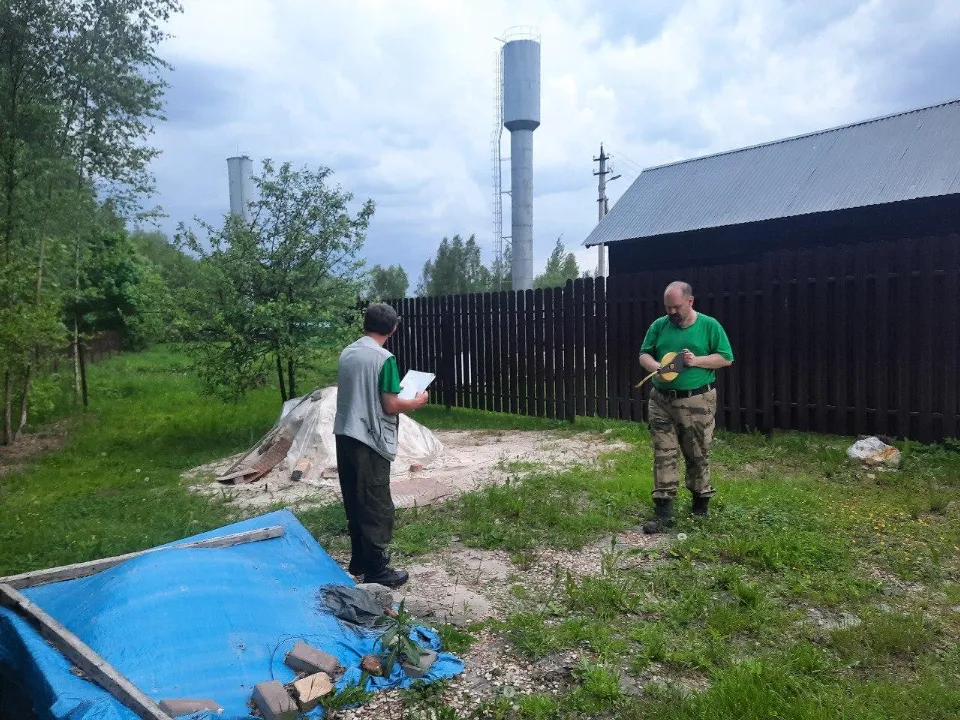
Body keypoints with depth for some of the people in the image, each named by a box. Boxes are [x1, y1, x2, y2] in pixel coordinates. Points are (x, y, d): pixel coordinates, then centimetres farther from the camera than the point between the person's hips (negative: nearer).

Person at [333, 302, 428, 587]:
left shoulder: (346, 353, 9)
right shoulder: (384, 358, -15)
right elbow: (390, 406, -16)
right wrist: (418, 401, 1)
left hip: (344, 436, 8)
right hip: (370, 442, -8)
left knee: (355, 503, 17)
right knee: (377, 507, 1)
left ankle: (359, 560, 29)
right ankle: (376, 571, 9)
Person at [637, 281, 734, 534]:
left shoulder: (710, 326, -2)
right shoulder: (658, 325, 6)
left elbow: (726, 359, -1)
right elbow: (644, 354, 8)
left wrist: (697, 361, -16)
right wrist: (655, 367, -14)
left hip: (697, 402, -2)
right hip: (661, 401, 3)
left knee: (698, 455, 9)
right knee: (663, 454, 1)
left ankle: (701, 504, 28)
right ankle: (663, 511, 4)